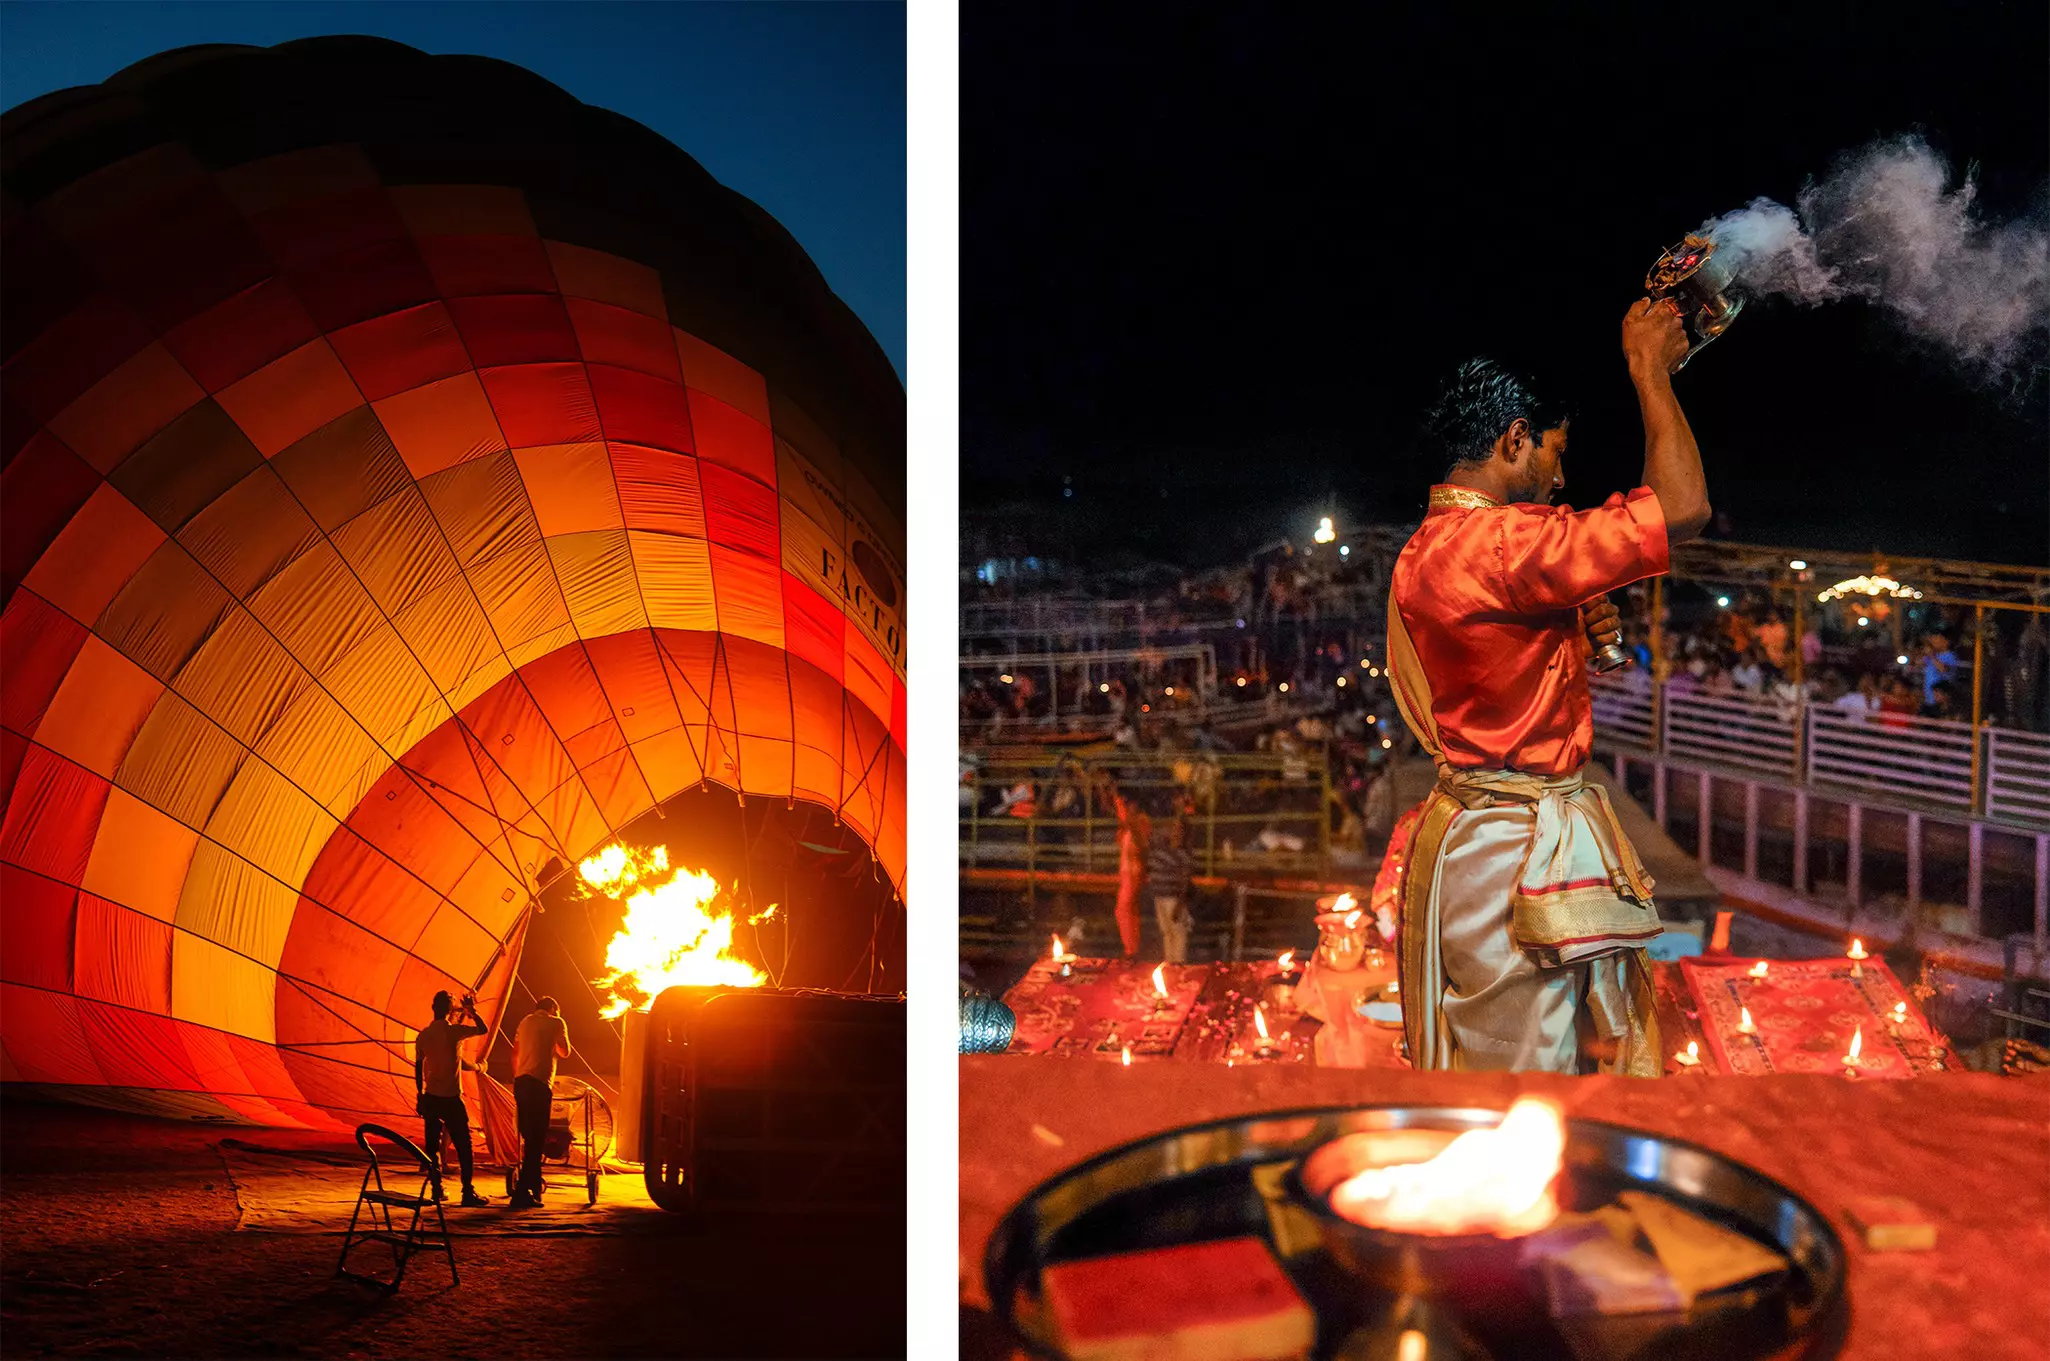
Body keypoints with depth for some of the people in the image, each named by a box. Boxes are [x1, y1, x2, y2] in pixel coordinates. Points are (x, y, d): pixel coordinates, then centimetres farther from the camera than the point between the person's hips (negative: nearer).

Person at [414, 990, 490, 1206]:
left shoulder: (423, 1035, 3)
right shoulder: (452, 1031, -11)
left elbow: (418, 1067, 9)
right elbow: (483, 1029, -3)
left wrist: (420, 1095, 17)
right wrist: (471, 1010, 10)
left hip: (430, 1097, 5)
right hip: (451, 1098, -5)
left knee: (433, 1146, 11)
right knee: (463, 1146, 0)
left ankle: (436, 1189, 10)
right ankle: (468, 1192, -4)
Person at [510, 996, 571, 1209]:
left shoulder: (525, 1022, 20)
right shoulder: (555, 1022, 3)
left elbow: (515, 1055, 20)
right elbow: (565, 1052, 10)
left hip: (521, 1082, 7)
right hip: (539, 1083, -7)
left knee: (529, 1137, 14)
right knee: (536, 1140, -6)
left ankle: (534, 1188, 21)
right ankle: (522, 1194, -14)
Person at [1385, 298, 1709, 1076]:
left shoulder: (1426, 549, 12)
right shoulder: (1494, 545, -22)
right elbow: (1682, 507, -21)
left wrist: (1573, 638, 7)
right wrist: (1649, 368, -9)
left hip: (1479, 827, 11)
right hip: (1518, 851, -11)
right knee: (1525, 1071, 1)